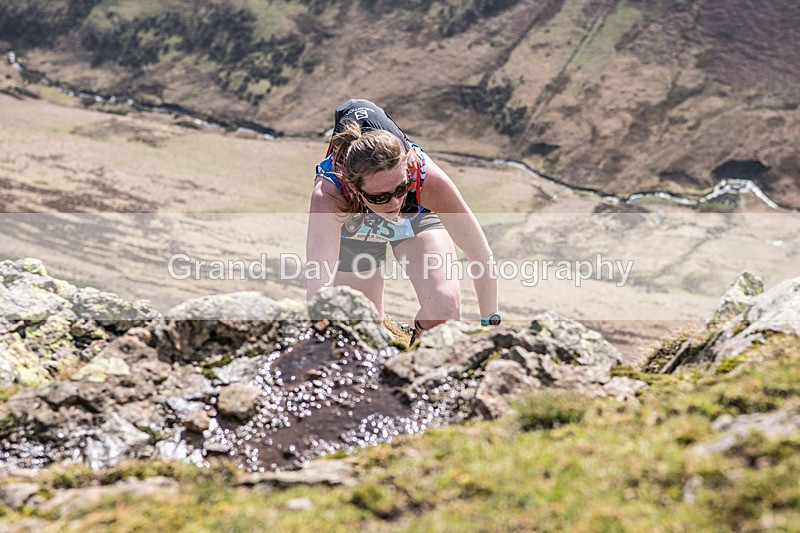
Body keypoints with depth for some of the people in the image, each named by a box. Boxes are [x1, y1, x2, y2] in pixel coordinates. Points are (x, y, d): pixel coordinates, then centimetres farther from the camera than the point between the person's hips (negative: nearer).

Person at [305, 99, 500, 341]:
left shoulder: (429, 179, -41)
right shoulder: (329, 194, -44)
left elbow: (482, 257, -30)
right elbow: (317, 282, -51)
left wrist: (490, 324, -24)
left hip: (417, 215, 0)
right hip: (354, 232, 0)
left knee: (445, 306, -23)